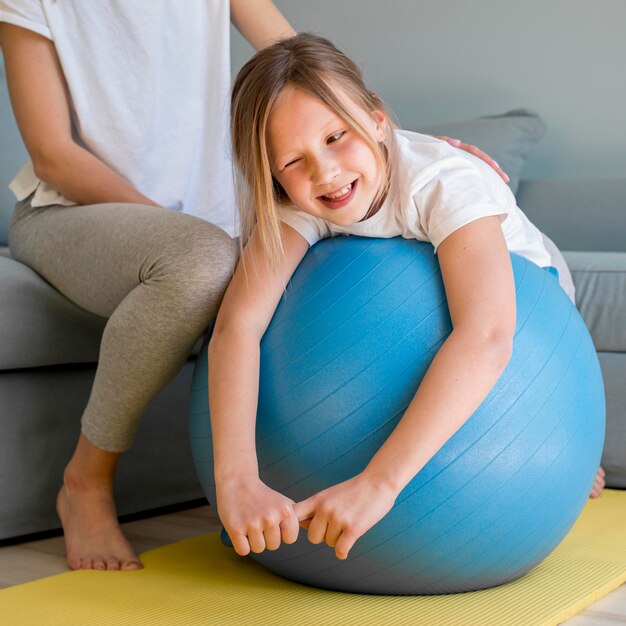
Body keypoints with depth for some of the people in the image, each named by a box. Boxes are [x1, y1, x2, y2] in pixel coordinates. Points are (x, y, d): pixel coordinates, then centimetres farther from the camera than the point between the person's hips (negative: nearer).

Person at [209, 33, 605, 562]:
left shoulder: (447, 182, -40)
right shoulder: (297, 203, -28)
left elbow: (487, 339, -54)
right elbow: (238, 323, -41)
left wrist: (378, 482, -61)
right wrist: (236, 479, -55)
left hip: (522, 297, -3)